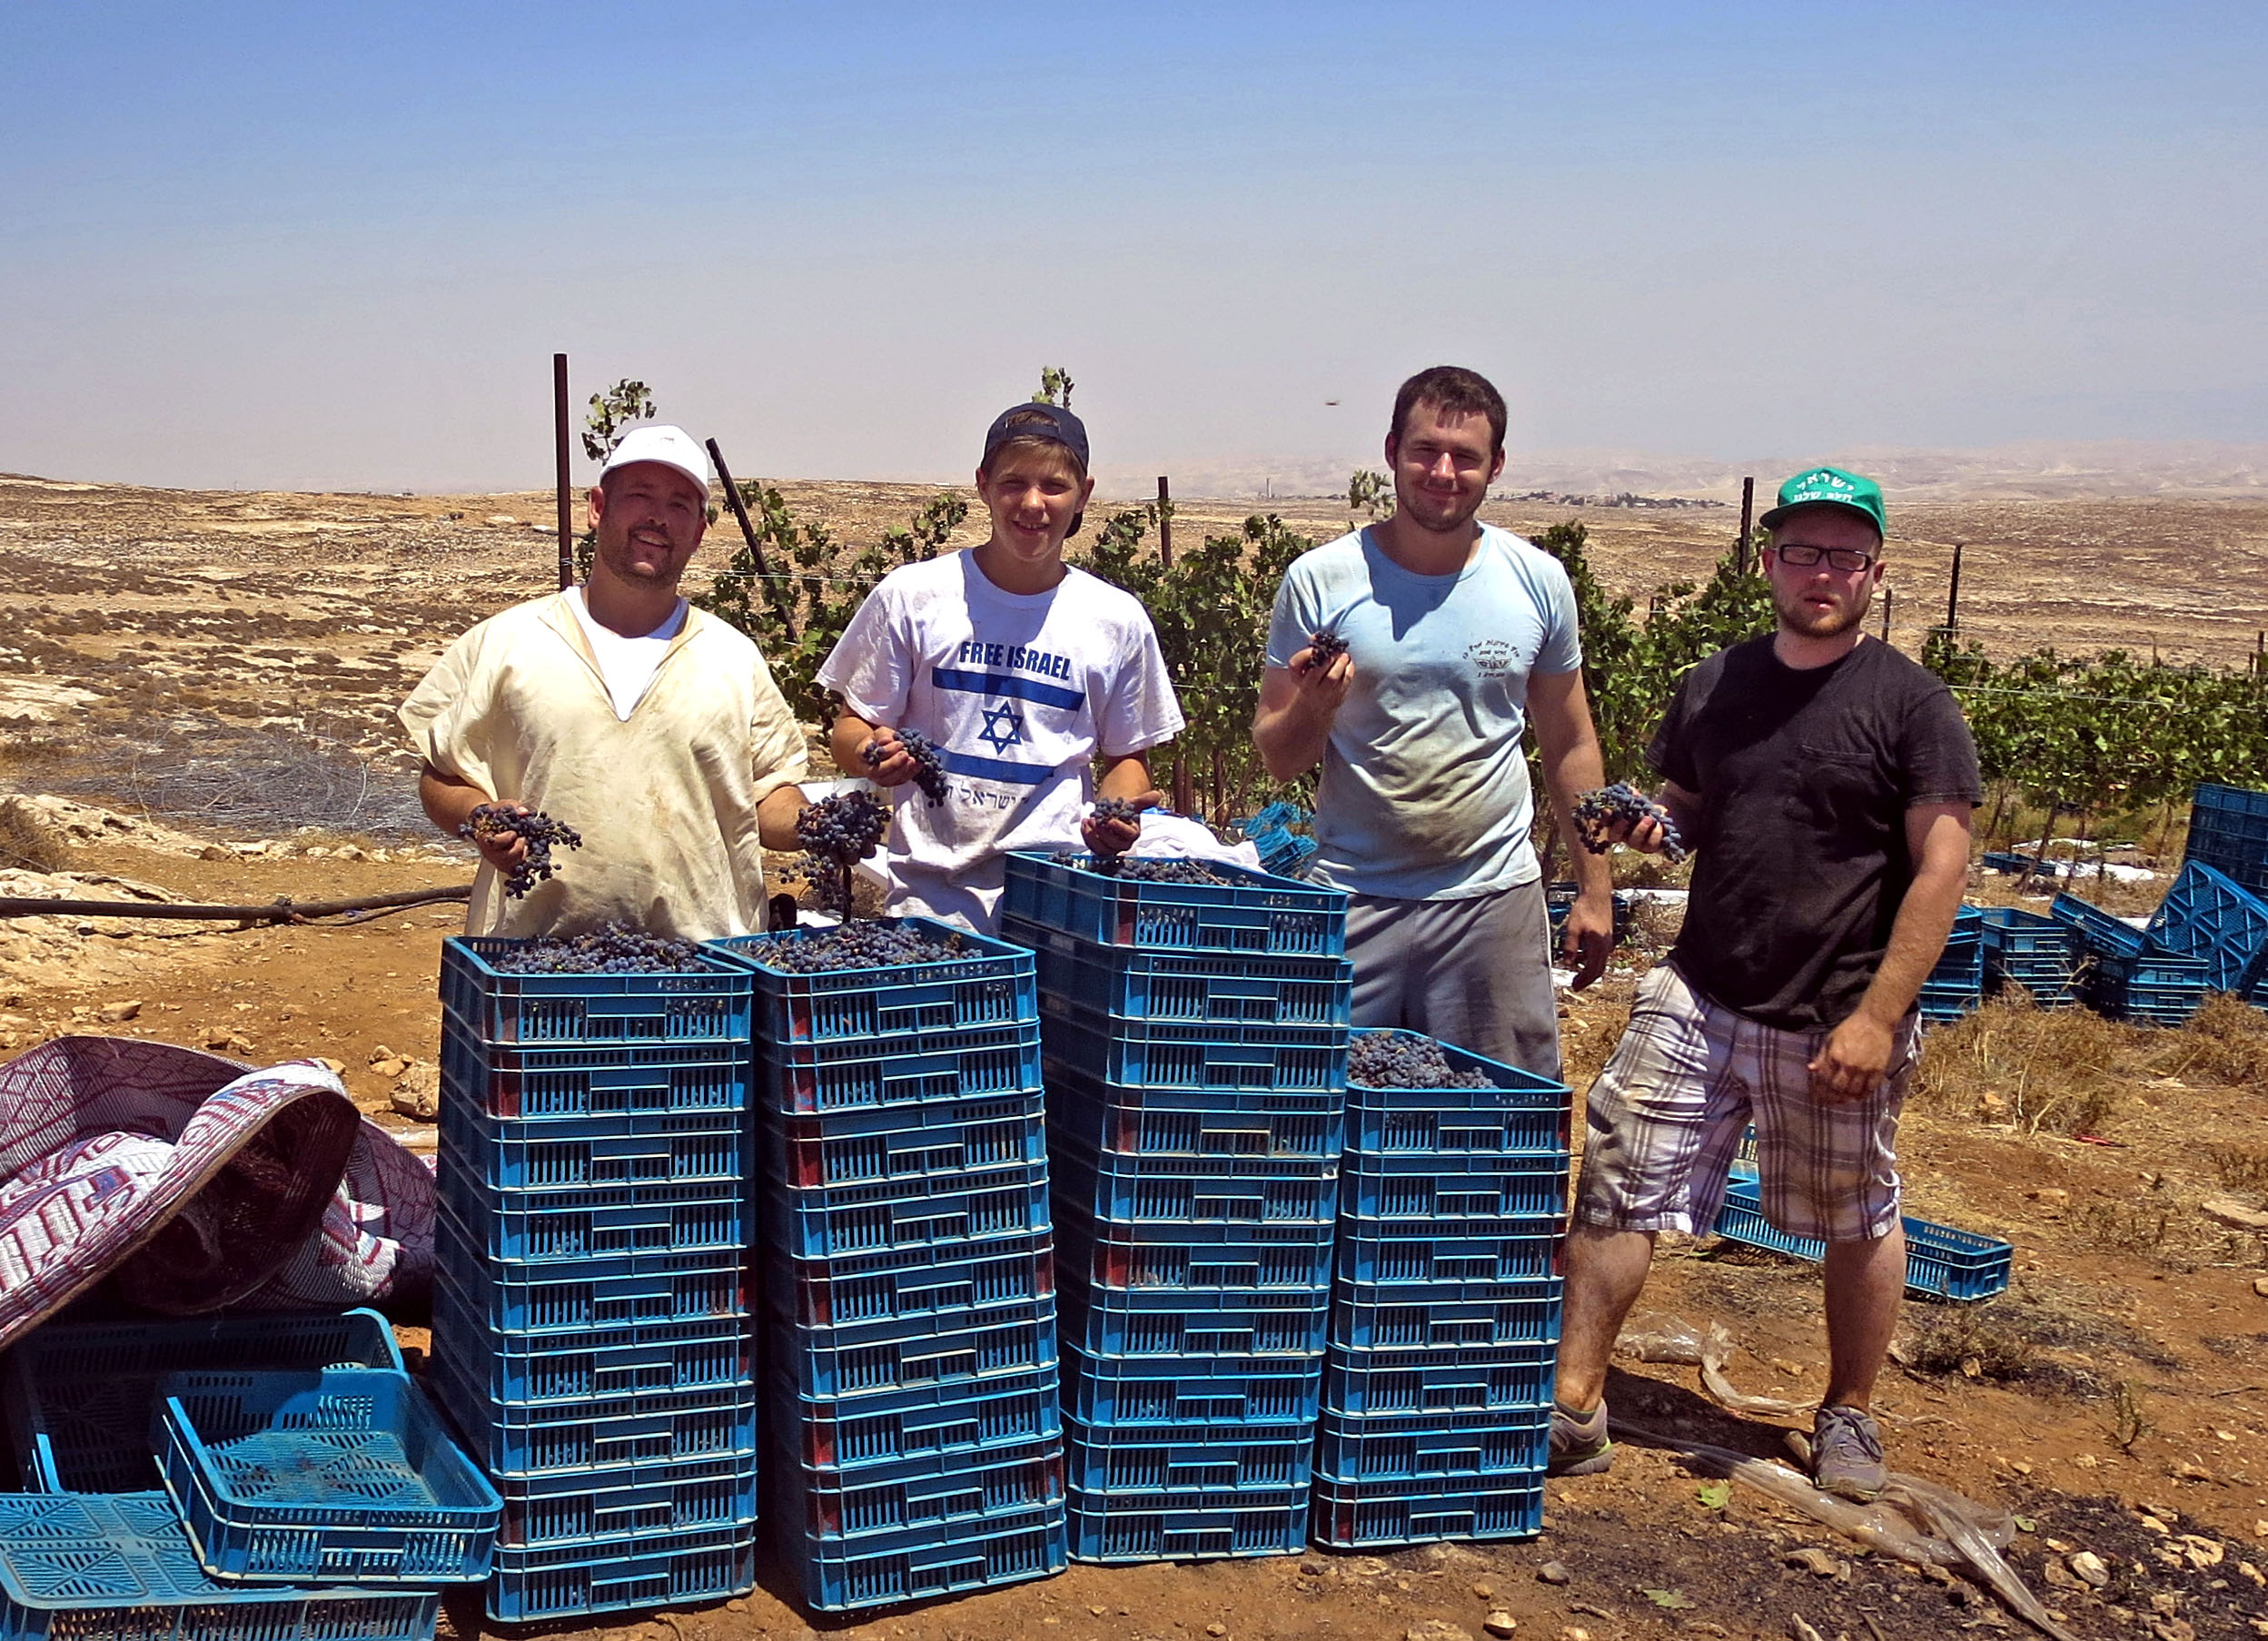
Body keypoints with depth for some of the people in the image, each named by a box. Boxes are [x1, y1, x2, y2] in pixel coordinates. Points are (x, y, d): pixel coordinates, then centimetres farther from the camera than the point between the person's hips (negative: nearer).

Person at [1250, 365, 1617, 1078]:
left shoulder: (1538, 582, 3)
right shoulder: (1320, 581, -2)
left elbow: (1569, 745, 12)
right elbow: (1277, 759, 1)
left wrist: (1595, 890, 11)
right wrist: (1313, 707, -20)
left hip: (1493, 900, 1)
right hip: (1354, 899, -1)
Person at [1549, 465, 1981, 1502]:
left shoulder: (1909, 704, -6)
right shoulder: (1715, 684, 9)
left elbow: (1942, 869, -10)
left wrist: (1878, 1018, -16)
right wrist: (1651, 826, -5)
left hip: (1837, 1023, -4)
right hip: (1697, 999, 4)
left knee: (1859, 1224, 12)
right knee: (1615, 1188, -3)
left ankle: (1848, 1415, 32)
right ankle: (1574, 1412, 6)